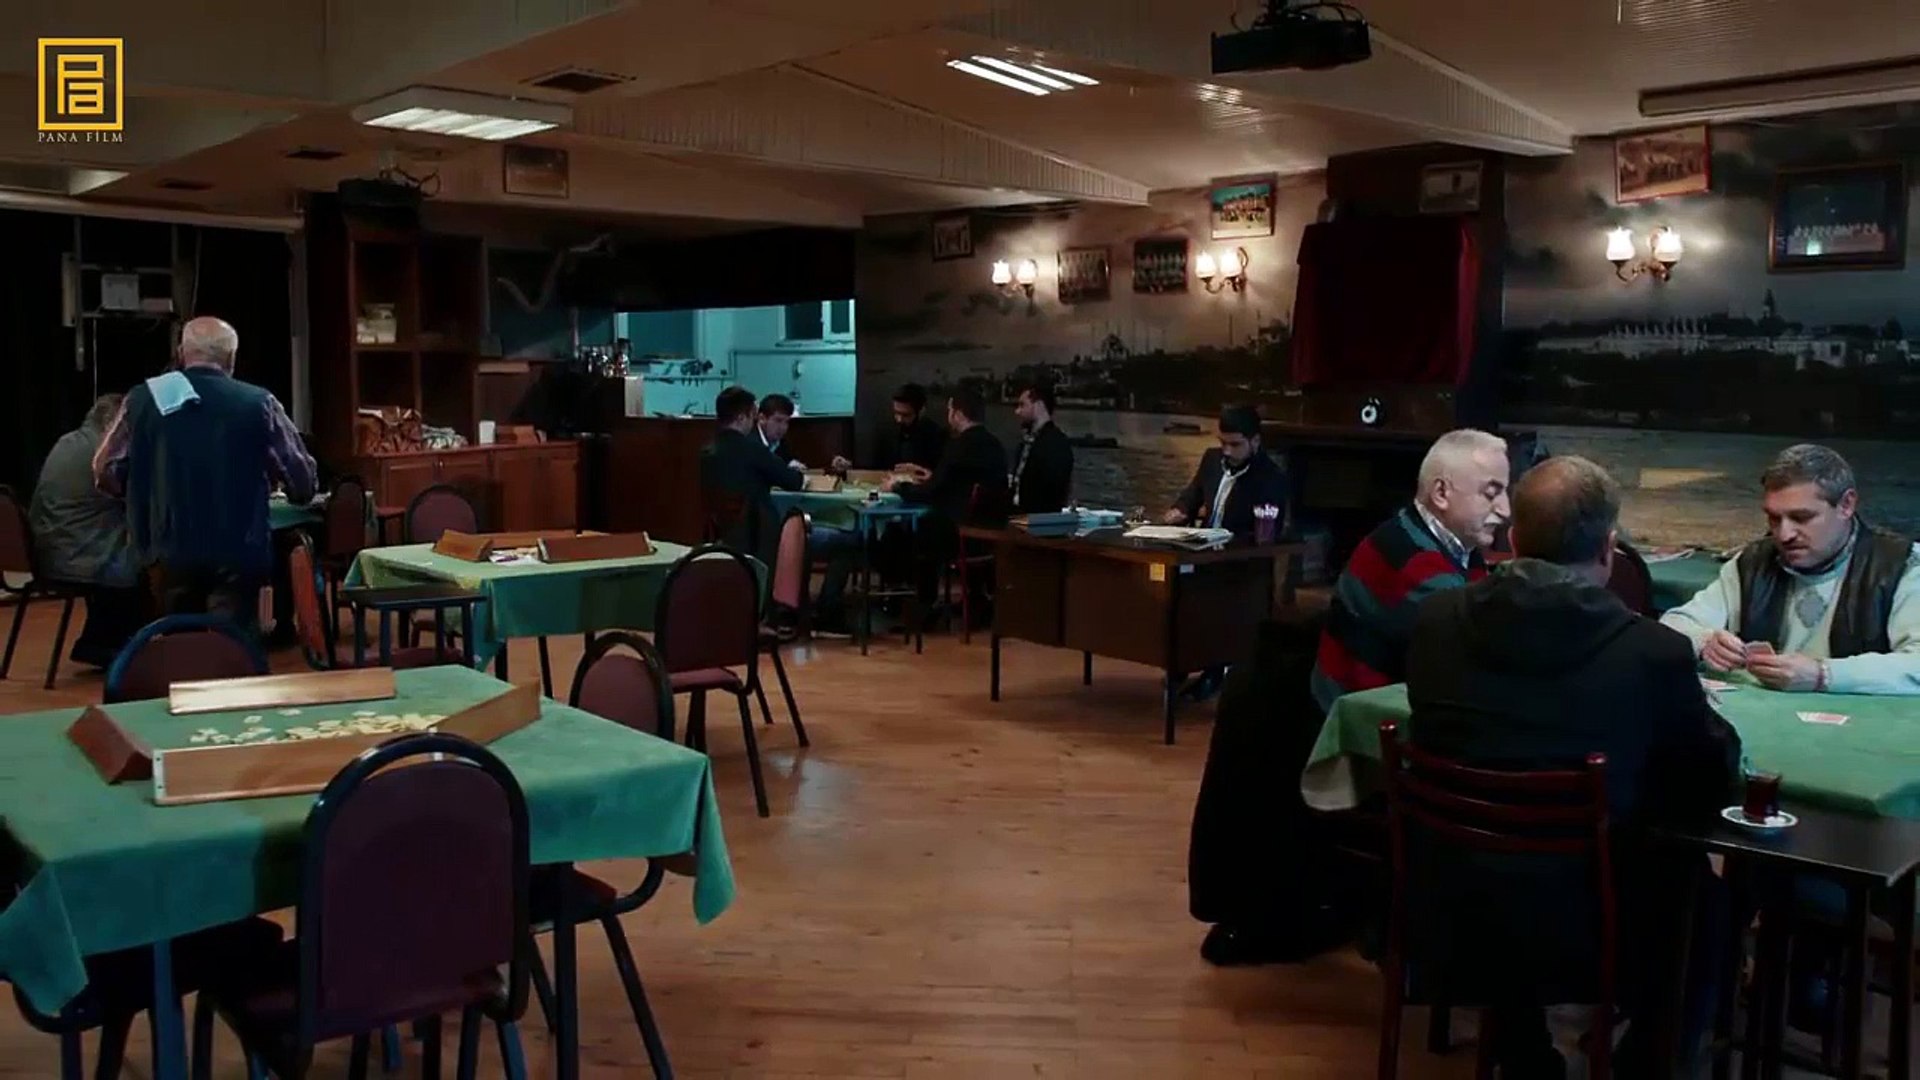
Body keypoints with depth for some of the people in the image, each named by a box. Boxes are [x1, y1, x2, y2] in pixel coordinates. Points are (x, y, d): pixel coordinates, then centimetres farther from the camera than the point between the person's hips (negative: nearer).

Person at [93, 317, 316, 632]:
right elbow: (303, 483, 2)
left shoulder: (142, 400, 3)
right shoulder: (259, 404, -2)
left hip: (168, 551, 3)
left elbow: (106, 474, 11)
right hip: (237, 553, -2)